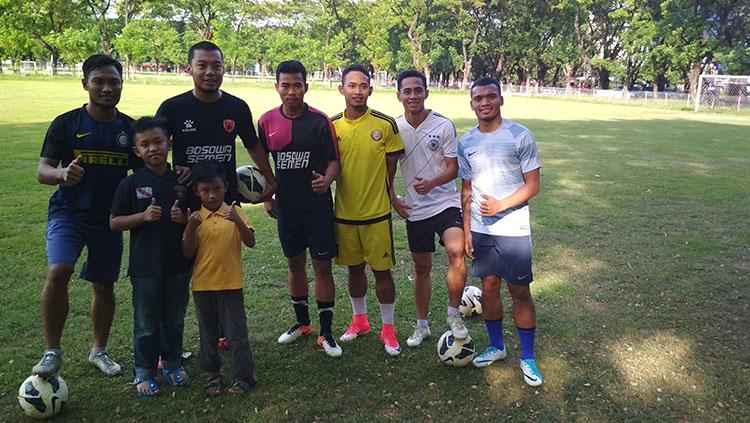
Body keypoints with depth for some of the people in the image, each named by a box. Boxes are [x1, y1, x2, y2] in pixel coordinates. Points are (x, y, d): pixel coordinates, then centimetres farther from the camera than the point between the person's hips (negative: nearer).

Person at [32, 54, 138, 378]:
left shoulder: (130, 128, 3)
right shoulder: (66, 123, -3)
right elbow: (42, 170, -5)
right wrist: (62, 174, -29)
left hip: (110, 218, 3)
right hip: (68, 213, -2)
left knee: (104, 285, 10)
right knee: (57, 273, -22)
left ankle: (99, 351, 29)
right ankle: (52, 352, -7)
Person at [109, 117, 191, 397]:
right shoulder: (131, 184, -4)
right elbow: (114, 223, -3)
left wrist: (184, 218, -12)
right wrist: (143, 216, -18)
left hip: (178, 264, 3)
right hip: (145, 266, -2)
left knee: (175, 319, 16)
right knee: (146, 324, 8)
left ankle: (173, 364, 34)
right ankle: (143, 372, 24)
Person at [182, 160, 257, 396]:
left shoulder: (234, 212, -3)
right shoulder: (195, 218, 1)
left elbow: (250, 243, -12)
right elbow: (188, 253, -5)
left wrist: (237, 221, -28)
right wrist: (191, 227, -19)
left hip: (230, 284, -2)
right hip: (203, 285, 2)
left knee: (236, 332, 4)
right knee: (208, 333, 15)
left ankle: (245, 376, 16)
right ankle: (212, 374, 30)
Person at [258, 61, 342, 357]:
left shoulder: (319, 121, -9)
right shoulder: (267, 121, 1)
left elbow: (333, 161, -6)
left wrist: (326, 181, -26)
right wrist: (267, 197, 9)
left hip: (318, 205, -3)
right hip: (286, 205, 4)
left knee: (322, 265, 0)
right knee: (294, 262, 14)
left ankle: (326, 332, 12)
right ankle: (302, 323, 32)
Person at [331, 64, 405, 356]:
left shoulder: (385, 124, -8)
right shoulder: (332, 126, -1)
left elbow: (391, 165, 0)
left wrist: (387, 193, -1)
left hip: (377, 212, -3)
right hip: (344, 212, 3)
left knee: (381, 271, 4)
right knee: (354, 268, 17)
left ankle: (388, 329, 21)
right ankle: (359, 321, 35)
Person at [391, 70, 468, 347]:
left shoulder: (443, 126, -8)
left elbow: (453, 168, -8)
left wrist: (431, 183, -26)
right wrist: (393, 200, 4)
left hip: (445, 203, -3)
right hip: (414, 209, 3)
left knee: (456, 252, -27)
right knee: (421, 268, 12)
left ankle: (454, 314, -6)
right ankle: (422, 325, 29)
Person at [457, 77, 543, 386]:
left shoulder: (520, 136, -7)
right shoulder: (466, 142, 6)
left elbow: (533, 185, -6)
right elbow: (466, 190, 10)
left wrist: (501, 205, -19)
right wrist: (466, 230, 5)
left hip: (513, 229, -4)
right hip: (480, 229, 4)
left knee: (520, 292, 3)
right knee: (488, 287, 13)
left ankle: (527, 357, 17)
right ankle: (496, 346, 30)